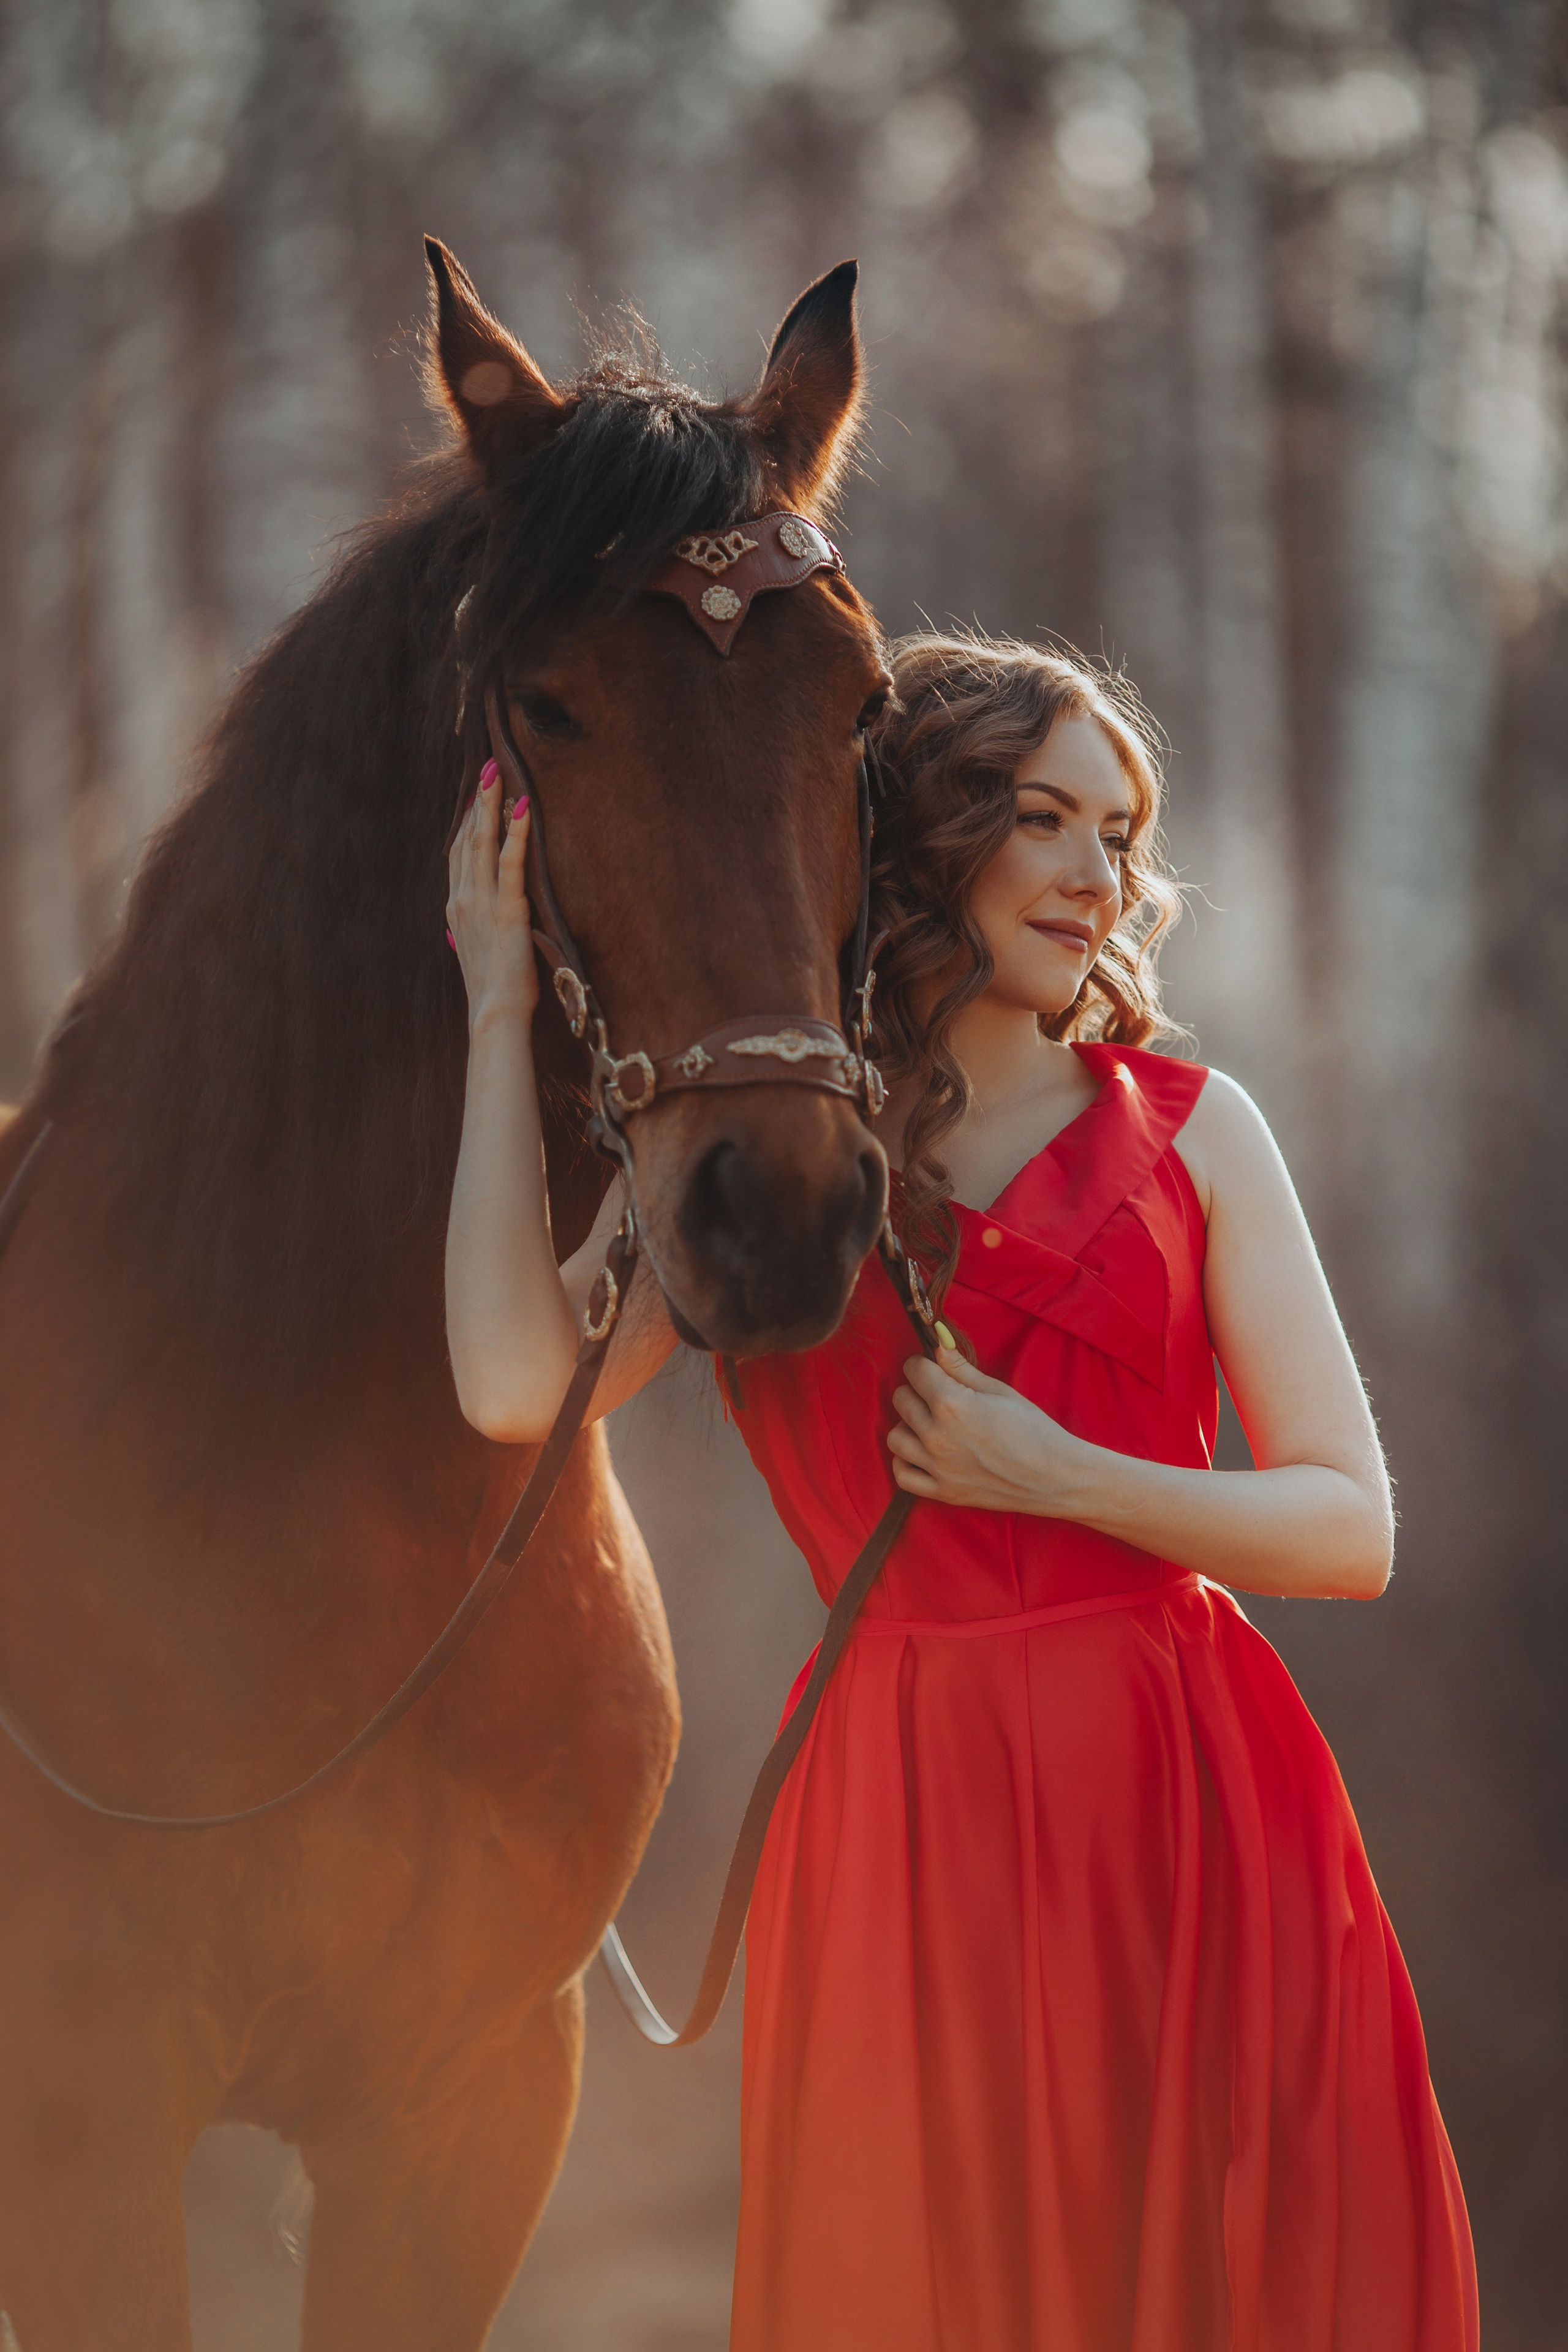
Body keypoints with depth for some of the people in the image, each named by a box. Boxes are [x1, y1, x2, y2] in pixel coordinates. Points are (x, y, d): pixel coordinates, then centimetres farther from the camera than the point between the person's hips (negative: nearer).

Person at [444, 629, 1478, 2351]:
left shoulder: (1187, 1130, 7)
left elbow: (1353, 1531, 3)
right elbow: (518, 1384, -12)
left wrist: (1060, 1476, -12)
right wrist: (504, 1007, -4)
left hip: (1193, 1803, 1)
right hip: (905, 1809, 0)